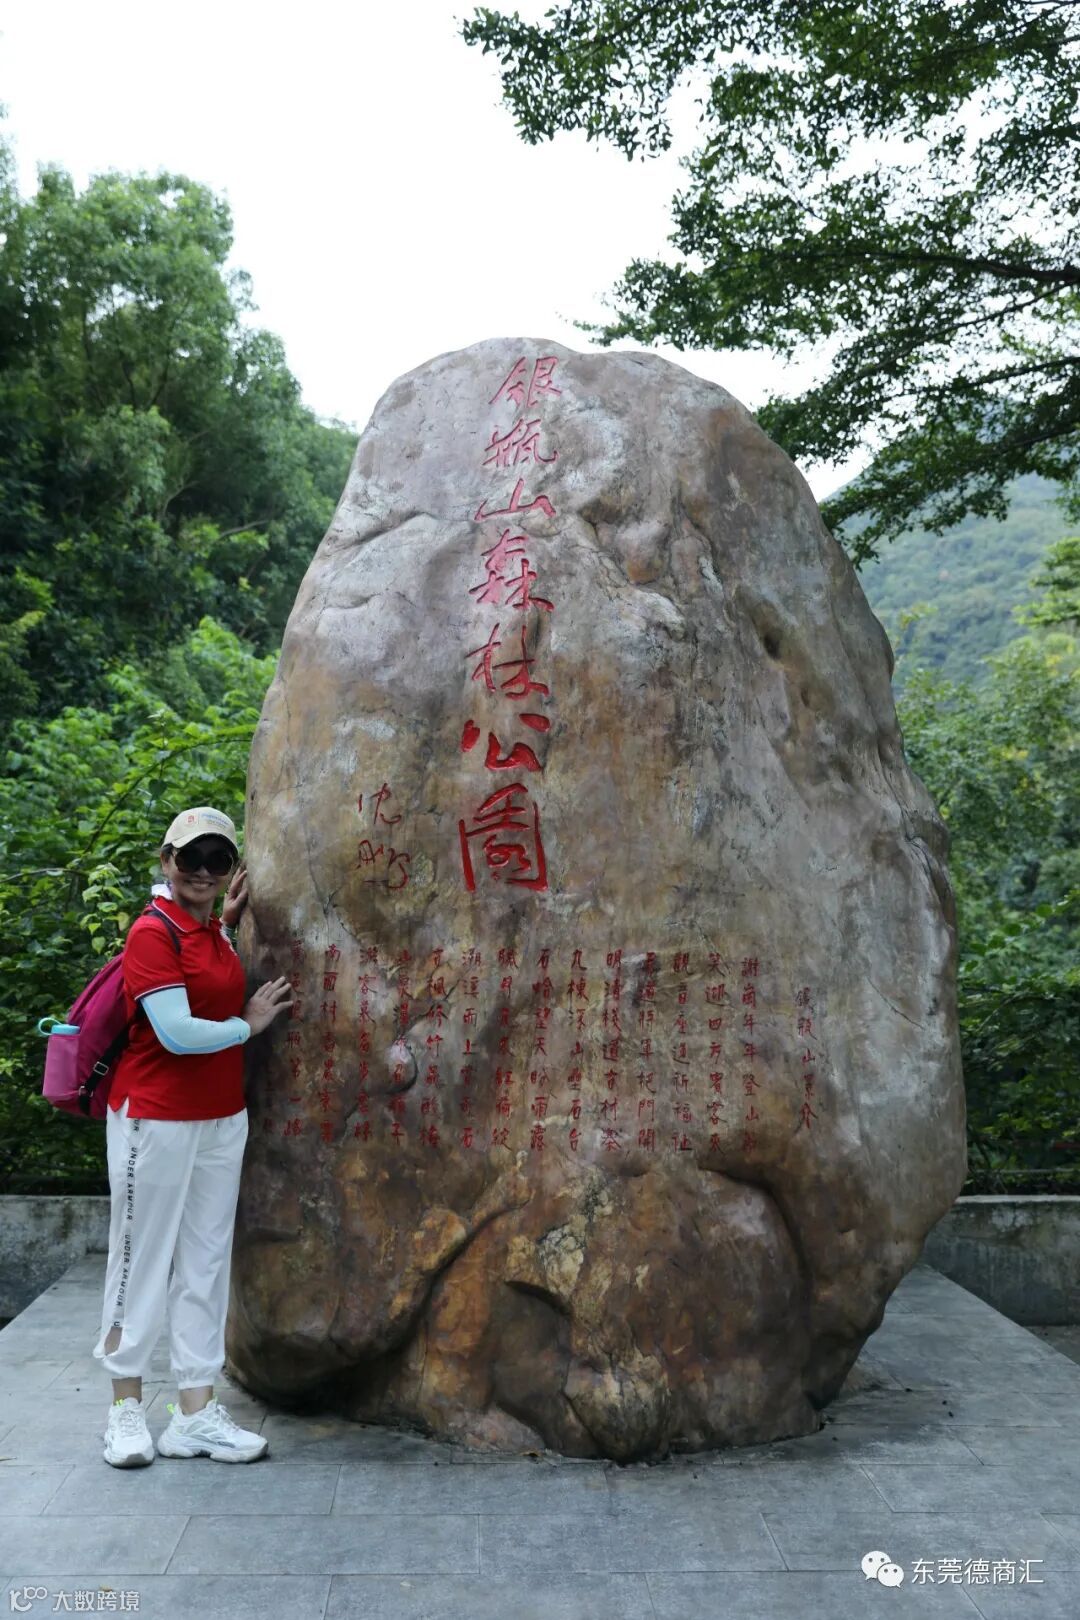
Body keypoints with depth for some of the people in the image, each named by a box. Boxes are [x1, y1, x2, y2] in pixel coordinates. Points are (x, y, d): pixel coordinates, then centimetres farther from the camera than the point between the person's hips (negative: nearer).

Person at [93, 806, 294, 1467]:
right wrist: (248, 1024, -7)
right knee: (142, 1258, 6)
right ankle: (127, 1407, 21)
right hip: (155, 1118, -7)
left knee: (206, 1261, 10)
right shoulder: (153, 933, -15)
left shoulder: (216, 932, 9)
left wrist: (227, 922, 10)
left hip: (221, 1119, 7)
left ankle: (196, 1413, 18)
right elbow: (177, 1033, -22)